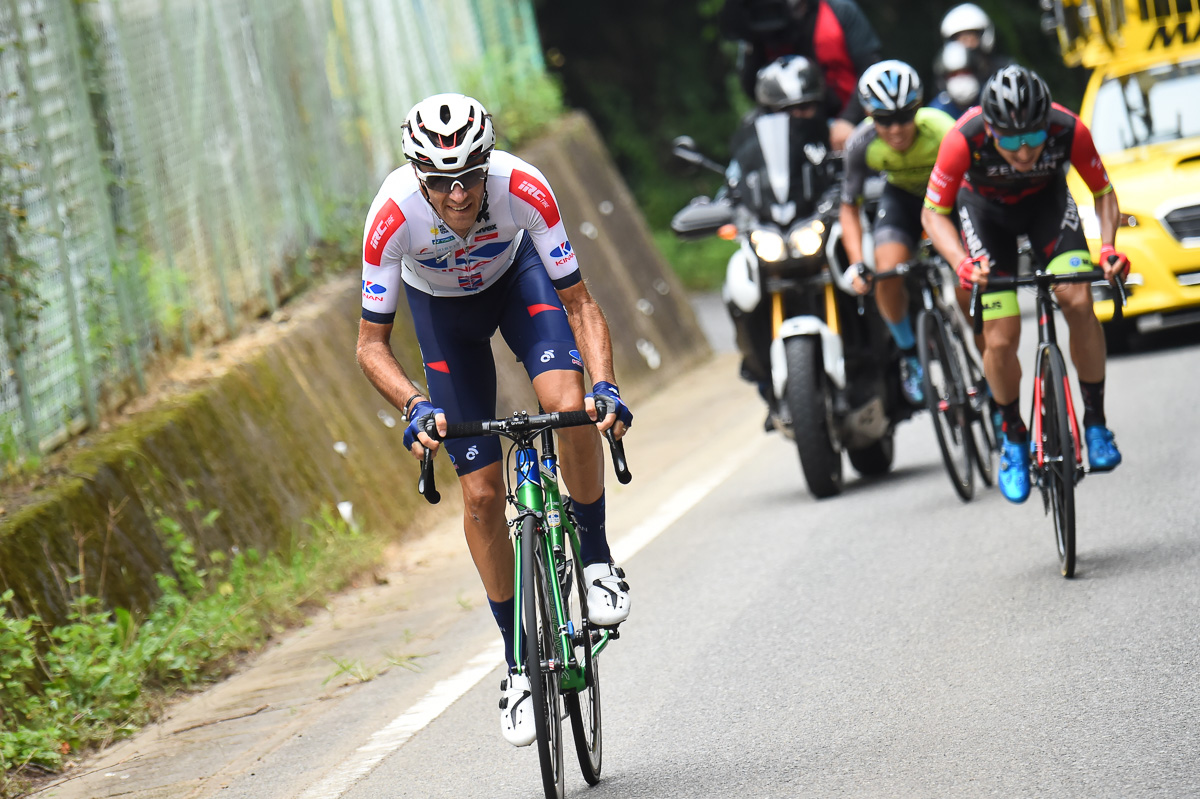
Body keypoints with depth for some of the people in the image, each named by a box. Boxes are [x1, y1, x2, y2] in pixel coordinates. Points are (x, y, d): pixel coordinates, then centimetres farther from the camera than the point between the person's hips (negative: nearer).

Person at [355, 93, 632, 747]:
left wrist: (605, 385, -44)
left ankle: (596, 561, -6)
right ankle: (519, 661, 8)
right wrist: (414, 407, -44)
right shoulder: (393, 216, -36)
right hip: (440, 303, 0)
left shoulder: (523, 189, -36)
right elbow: (372, 344, -26)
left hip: (516, 276, 0)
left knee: (570, 404, -30)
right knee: (481, 489, -5)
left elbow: (580, 305, -28)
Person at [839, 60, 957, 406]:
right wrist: (856, 263, -25)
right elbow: (849, 206, -13)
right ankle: (909, 353, 3)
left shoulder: (942, 131, -35)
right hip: (902, 196, 2)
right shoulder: (862, 143, -27)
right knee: (888, 271, -23)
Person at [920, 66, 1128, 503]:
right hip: (986, 208, -1)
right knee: (1001, 340, -10)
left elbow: (1104, 193, -14)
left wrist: (1108, 246, -31)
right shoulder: (964, 140, -37)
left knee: (1078, 301, -23)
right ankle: (1014, 436, 16)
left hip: (1047, 199, 1)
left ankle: (1095, 422, -6)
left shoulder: (1070, 130, -34)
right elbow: (934, 213, -21)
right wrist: (962, 262, -38)